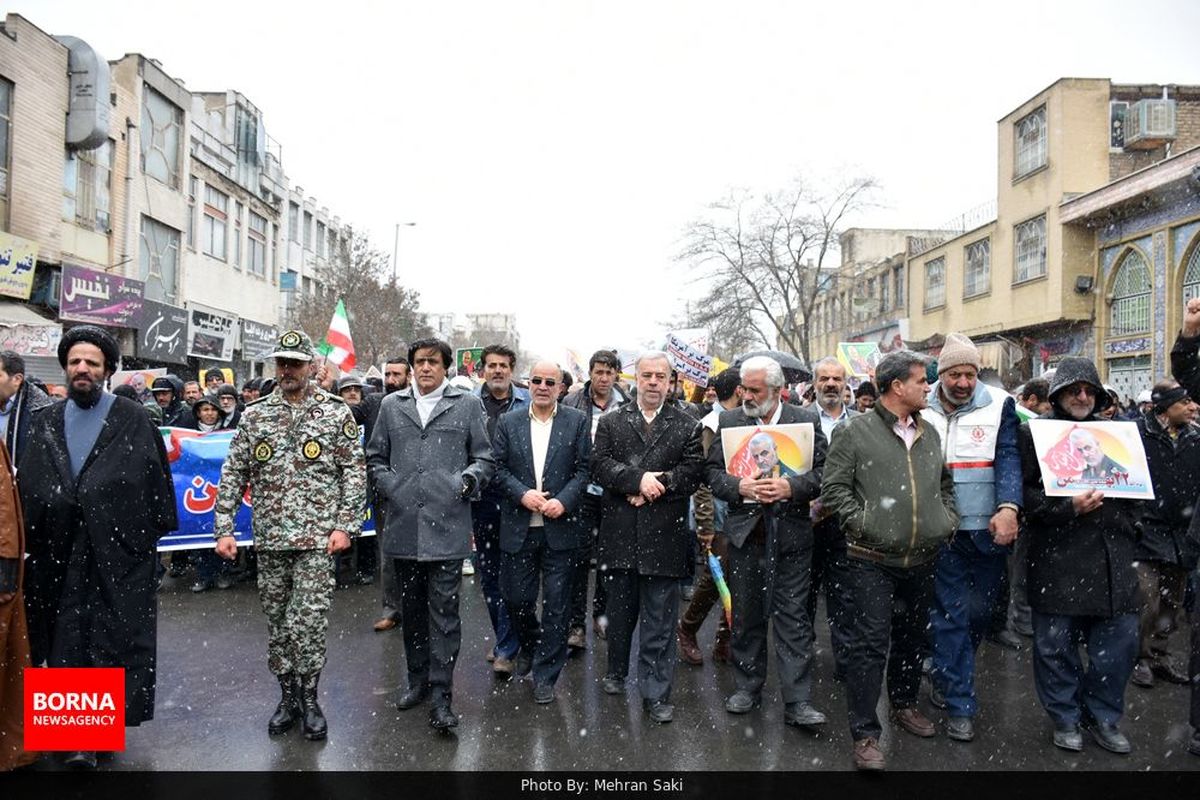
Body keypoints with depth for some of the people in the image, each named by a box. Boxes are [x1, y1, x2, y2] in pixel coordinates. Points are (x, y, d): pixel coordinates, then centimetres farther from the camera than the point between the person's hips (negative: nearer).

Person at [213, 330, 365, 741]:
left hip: (317, 537, -3)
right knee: (277, 623, 12)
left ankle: (309, 699, 15)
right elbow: (233, 475, 7)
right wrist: (223, 529, 1)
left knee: (308, 622, -6)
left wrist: (345, 525, -9)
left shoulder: (336, 412, -1)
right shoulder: (255, 415, 6)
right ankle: (287, 696, 29)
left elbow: (355, 471, -2)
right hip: (270, 538, 3)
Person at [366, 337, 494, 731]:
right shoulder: (392, 405, 12)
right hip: (404, 525, 3)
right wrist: (388, 485, 2)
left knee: (444, 611, -1)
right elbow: (375, 457, 17)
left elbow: (484, 457, 6)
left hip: (447, 525, -3)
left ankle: (441, 695, 7)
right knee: (411, 608, 16)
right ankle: (418, 679, 32)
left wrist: (468, 480, -11)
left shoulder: (467, 404, 5)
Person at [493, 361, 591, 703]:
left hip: (560, 527, -1)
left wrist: (563, 501, -14)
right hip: (518, 527, 2)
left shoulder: (577, 421, 2)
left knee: (556, 603, 4)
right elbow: (498, 467, 2)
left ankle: (545, 674, 19)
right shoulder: (508, 421, 6)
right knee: (516, 598, 9)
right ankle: (529, 645, 40)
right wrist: (522, 494, -13)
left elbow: (584, 468, -1)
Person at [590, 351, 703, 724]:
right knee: (619, 612, 17)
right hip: (619, 534, 2)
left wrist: (655, 485, -15)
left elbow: (693, 472, -5)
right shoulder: (611, 422, 7)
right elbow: (599, 464, -6)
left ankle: (656, 694, 16)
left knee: (659, 620, 5)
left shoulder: (687, 426, 5)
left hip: (664, 535, -1)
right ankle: (616, 671, 39)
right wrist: (638, 480, -18)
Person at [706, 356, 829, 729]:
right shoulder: (729, 420, 3)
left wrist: (792, 486, -20)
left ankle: (797, 702, 10)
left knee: (793, 618, 2)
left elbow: (823, 471, -4)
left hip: (791, 533, -2)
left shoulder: (807, 419, 0)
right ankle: (747, 687, 31)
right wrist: (739, 487, -16)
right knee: (746, 615, 14)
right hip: (745, 531, 2)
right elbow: (712, 471, 2)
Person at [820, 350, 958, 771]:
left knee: (913, 637, 20)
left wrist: (949, 517, 10)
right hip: (872, 560, -6)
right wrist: (861, 523, -15)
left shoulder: (929, 432, 11)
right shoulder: (855, 431, -9)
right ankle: (865, 733, 7)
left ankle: (905, 704, 42)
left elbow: (944, 481, 23)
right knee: (871, 643, -3)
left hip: (922, 558, 6)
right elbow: (834, 487, -9)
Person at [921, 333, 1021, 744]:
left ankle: (946, 675, 37)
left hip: (988, 529, 1)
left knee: (979, 611, 12)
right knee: (951, 613, 1)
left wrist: (1008, 508, -26)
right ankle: (960, 703, 12)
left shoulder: (999, 406, -1)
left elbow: (1008, 458, -11)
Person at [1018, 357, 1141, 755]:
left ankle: (1103, 714, 29)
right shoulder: (1034, 432, 0)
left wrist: (1126, 522, 11)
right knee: (1057, 643, 5)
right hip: (1058, 559, -4)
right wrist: (1068, 506, -18)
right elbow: (1024, 491, -8)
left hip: (1113, 558, 5)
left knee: (1120, 641, 8)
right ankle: (1065, 716, 24)